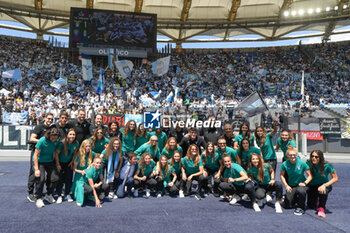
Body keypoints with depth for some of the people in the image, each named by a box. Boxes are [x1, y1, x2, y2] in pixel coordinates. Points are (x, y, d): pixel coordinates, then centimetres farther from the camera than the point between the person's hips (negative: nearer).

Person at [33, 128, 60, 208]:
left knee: (55, 178, -5)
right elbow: (36, 155, -18)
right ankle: (39, 198, 0)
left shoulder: (57, 141, -9)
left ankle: (48, 195, 19)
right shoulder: (42, 141, -22)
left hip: (50, 161, 5)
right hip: (39, 161, -4)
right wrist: (36, 169, -21)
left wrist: (57, 164, 5)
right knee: (41, 179, -19)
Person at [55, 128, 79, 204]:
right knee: (60, 179, -4)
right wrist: (58, 164, -14)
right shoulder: (62, 143, -27)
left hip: (69, 163, 3)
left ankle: (67, 194, 19)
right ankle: (59, 196, 8)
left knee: (69, 178, 5)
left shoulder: (76, 143, -17)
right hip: (60, 162, -3)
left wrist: (72, 161, 0)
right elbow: (57, 153, -18)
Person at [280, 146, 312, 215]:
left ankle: (301, 208, -11)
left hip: (301, 184, -2)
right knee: (287, 206, 0)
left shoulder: (302, 163, -17)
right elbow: (282, 175, 3)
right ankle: (296, 199, 34)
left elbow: (310, 175, -10)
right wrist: (286, 185, -7)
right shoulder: (284, 164, -12)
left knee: (301, 191, -40)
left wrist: (305, 183, -25)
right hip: (291, 186, 3)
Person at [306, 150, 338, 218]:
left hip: (324, 184, -2)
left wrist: (324, 185, -31)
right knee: (311, 206, -1)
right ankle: (316, 200, 36)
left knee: (323, 190, -40)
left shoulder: (326, 166, -21)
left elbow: (335, 178, -19)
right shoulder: (308, 163, -17)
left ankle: (321, 208, -19)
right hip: (312, 186, 2)